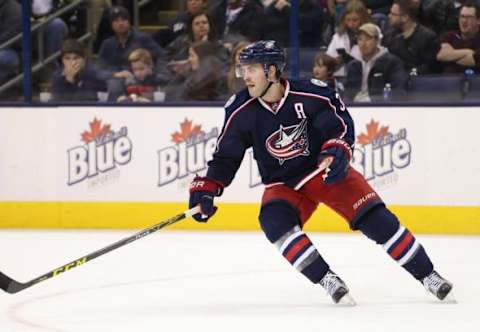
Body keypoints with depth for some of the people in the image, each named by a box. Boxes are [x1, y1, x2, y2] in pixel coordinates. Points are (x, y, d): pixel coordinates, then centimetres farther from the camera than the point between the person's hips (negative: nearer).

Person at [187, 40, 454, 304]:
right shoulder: (240, 111, -13)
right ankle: (328, 281, -25)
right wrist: (206, 188, -14)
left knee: (375, 218, -14)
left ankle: (427, 276, -1)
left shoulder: (310, 95, -22)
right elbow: (225, 156, -3)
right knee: (274, 221, -28)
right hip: (283, 184, 2)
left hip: (326, 171, -2)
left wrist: (337, 151, -25)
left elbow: (341, 122, -9)